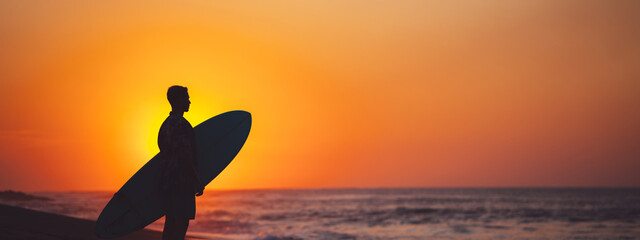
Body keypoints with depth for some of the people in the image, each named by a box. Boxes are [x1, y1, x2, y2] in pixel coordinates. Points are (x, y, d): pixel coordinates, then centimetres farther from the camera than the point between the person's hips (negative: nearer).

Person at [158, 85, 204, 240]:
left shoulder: (166, 124, 17)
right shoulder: (180, 124, -14)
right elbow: (184, 156, -20)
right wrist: (197, 182, -15)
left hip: (168, 180, 10)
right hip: (181, 182, -10)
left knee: (171, 224, 11)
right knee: (181, 223, -10)